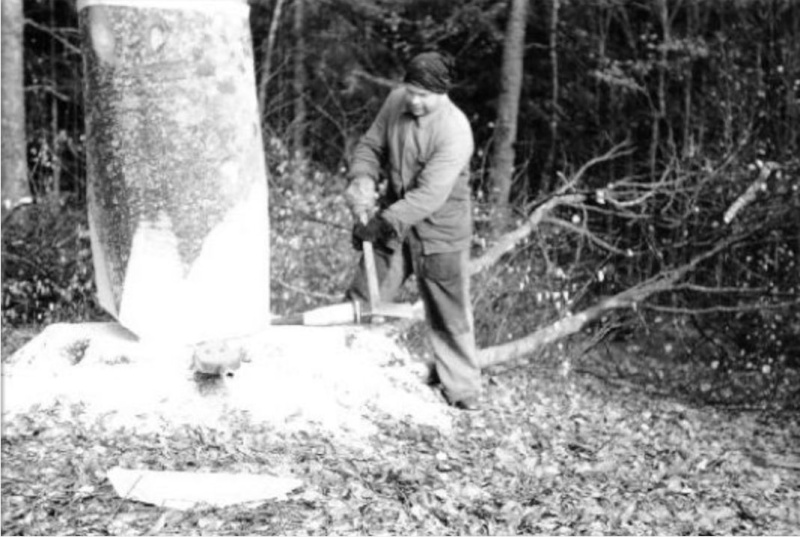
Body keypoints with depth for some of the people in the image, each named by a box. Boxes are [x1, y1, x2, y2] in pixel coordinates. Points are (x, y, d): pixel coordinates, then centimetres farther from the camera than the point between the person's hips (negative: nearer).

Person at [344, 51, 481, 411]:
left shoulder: (455, 131, -25)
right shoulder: (397, 101, -6)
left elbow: (430, 194, -29)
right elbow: (371, 145, 5)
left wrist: (384, 221, -33)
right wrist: (362, 180, -15)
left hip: (439, 230, -5)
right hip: (393, 222, 6)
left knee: (449, 311, 4)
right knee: (362, 297, 9)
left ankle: (461, 386, 20)